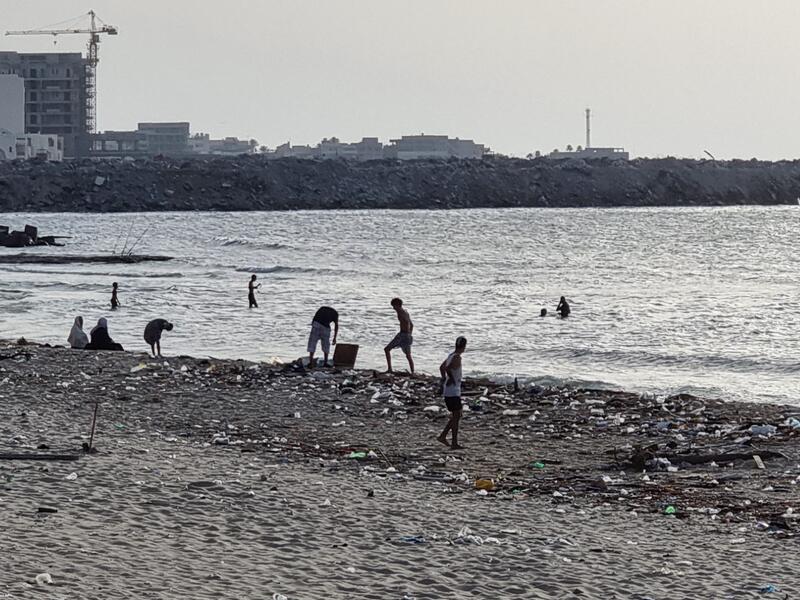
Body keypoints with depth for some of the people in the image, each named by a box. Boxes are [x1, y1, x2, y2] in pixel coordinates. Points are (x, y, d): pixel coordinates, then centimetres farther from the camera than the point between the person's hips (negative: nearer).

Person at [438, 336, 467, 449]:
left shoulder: (451, 355, 11)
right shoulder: (457, 358, -18)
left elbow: (442, 367, 22)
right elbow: (447, 368, -31)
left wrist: (444, 378, 15)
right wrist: (452, 379, -16)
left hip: (447, 392, 9)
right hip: (453, 392, -9)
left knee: (456, 416, 18)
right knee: (456, 416, -3)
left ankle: (442, 436, 18)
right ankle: (454, 443, 0)